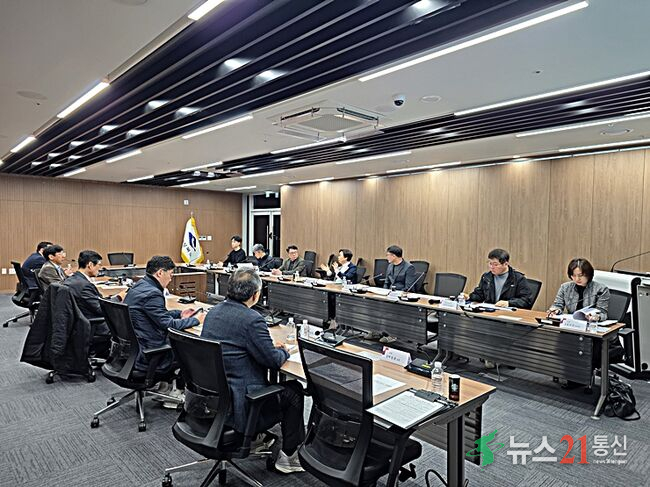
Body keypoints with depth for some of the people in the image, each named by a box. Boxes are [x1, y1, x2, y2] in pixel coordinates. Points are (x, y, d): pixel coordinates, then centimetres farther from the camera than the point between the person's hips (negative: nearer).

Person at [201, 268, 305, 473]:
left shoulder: (213, 312, 3)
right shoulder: (252, 319, -23)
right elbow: (274, 360, -17)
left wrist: (272, 348, 13)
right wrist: (283, 351, 6)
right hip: (235, 405, -8)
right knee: (294, 391, 11)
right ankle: (289, 456, 22)